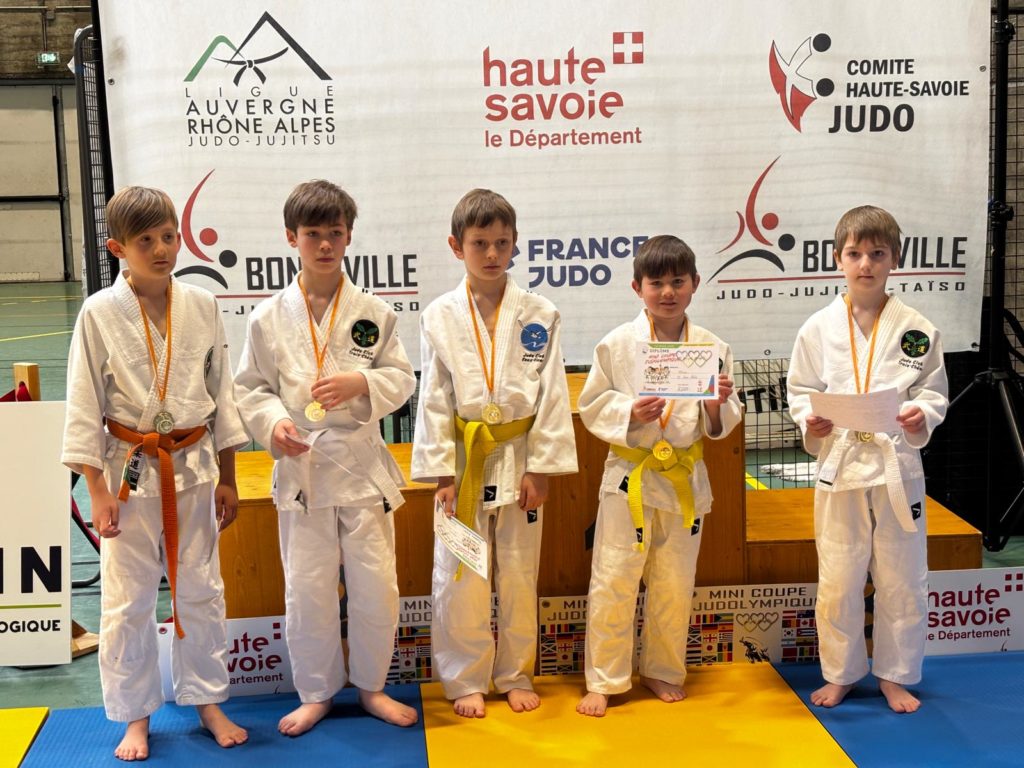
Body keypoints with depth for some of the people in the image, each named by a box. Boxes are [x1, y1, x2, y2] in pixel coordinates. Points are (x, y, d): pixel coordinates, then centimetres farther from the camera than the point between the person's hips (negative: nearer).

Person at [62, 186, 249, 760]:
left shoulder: (202, 307, -2)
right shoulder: (100, 313, -9)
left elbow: (223, 395, 5)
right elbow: (85, 406, -6)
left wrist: (227, 479, 6)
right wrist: (98, 490, -9)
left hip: (194, 466, 2)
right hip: (130, 470, -2)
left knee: (201, 591, 12)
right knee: (128, 600, 7)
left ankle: (208, 701, 29)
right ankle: (136, 716, 25)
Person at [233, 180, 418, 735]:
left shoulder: (373, 312, 0)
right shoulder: (268, 318, 0)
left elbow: (401, 378, 3)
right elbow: (249, 387, 4)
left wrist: (362, 383, -16)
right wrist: (273, 422, -15)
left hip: (362, 463, 1)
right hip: (299, 465, 0)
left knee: (376, 585, 6)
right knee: (306, 590, 6)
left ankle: (371, 686, 28)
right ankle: (316, 693, 27)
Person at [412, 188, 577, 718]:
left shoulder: (540, 316, -2)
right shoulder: (439, 317, -2)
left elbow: (551, 395, -2)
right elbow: (434, 400, -2)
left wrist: (540, 468, -6)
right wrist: (442, 471, -6)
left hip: (518, 458, 1)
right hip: (462, 459, 0)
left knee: (519, 574, 11)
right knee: (459, 575, 5)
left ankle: (516, 675, 27)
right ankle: (466, 680, 21)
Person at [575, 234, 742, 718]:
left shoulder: (712, 347, 1)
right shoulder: (617, 345, -6)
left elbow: (720, 426, 6)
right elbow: (592, 406, -3)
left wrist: (718, 405, -15)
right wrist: (630, 414, -19)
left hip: (685, 478, 3)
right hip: (630, 477, -2)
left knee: (674, 583, 13)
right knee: (613, 582, 0)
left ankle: (662, 671, 32)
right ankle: (603, 681, 13)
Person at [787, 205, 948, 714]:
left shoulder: (916, 329, 0)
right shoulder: (819, 328, -1)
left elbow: (933, 391, 5)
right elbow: (800, 389, 5)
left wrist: (922, 415, -15)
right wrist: (810, 421, -14)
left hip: (898, 465, 0)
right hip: (839, 463, 0)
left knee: (902, 579, 9)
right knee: (837, 581, 7)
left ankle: (895, 675, 28)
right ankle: (840, 673, 26)